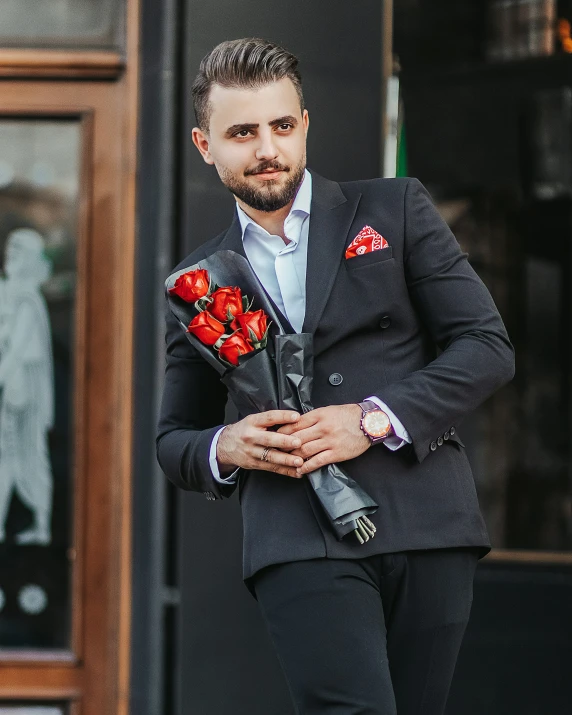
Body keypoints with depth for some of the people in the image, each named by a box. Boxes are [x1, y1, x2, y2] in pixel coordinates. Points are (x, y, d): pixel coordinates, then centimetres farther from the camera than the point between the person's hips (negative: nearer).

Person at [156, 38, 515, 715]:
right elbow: (173, 439, 21)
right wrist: (224, 448, -3)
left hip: (424, 526, 1)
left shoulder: (395, 209, 12)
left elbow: (489, 346, 5)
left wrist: (375, 419, -8)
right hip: (298, 543, 0)